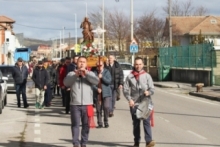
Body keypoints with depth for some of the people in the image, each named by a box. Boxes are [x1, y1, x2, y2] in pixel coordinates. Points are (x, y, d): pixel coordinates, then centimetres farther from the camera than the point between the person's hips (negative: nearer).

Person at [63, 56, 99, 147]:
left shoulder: (90, 74, 9)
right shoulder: (72, 74, 7)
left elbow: (96, 81, -10)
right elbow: (66, 82, -11)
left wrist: (86, 74, -23)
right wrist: (76, 75, -26)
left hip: (87, 104, 1)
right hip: (75, 104, -1)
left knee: (86, 125, 7)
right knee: (75, 124, 0)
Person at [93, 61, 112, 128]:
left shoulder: (107, 72, 4)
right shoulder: (94, 73, 3)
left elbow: (109, 81, -5)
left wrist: (102, 77, -16)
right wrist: (97, 89, -15)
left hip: (106, 93, -1)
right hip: (97, 93, 1)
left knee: (106, 107, -12)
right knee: (98, 109, 2)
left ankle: (106, 122, 4)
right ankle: (100, 123, 12)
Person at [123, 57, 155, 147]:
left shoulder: (147, 76, 7)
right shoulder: (130, 77, 5)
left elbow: (152, 88, 3)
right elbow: (125, 89, 2)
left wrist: (149, 92, -20)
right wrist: (129, 99, -13)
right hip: (134, 104, 1)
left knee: (146, 121, -11)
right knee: (136, 123, 9)